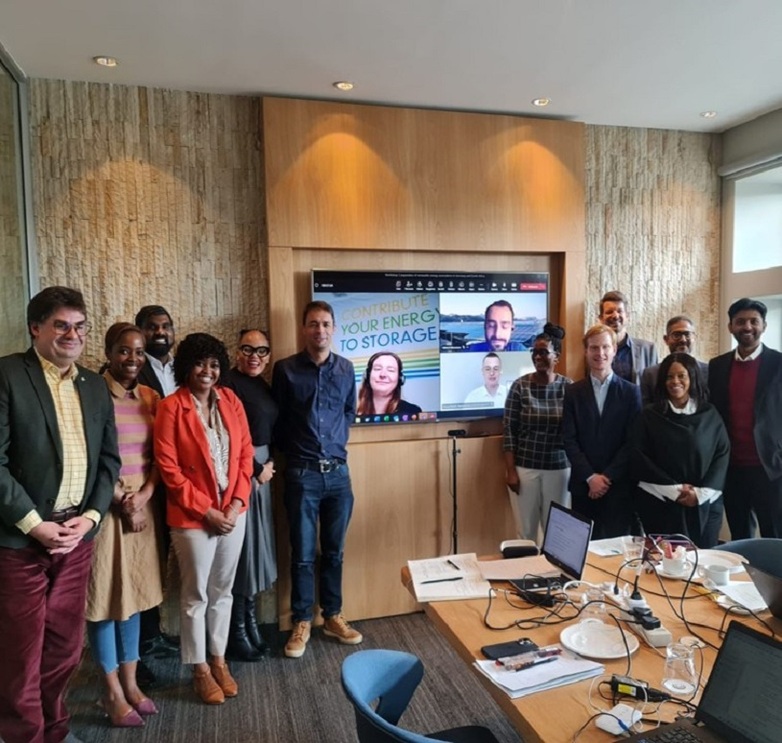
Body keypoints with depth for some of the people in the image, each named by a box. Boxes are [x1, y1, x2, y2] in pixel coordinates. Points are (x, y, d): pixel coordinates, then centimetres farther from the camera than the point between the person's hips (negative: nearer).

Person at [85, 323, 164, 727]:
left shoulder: (150, 397, 6)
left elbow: (158, 455, 7)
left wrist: (144, 495, -7)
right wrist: (121, 503, -10)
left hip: (142, 507, 5)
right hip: (104, 508, -5)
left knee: (134, 593, 13)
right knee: (105, 596, 5)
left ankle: (130, 682, 26)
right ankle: (112, 692, 19)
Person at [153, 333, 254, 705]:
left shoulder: (231, 401, 2)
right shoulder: (170, 407, -11)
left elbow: (245, 454, 4)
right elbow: (168, 468, -13)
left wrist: (236, 502, -6)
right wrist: (207, 510, -14)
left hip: (233, 512, 5)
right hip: (192, 517, -4)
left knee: (223, 591, 17)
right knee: (196, 595, 10)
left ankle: (219, 660, 33)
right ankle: (200, 669, 27)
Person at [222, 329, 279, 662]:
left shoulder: (263, 385, 12)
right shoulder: (228, 384, -14)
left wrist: (268, 463, 3)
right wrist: (256, 469, -12)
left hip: (260, 469, 9)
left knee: (255, 545, 15)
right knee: (239, 547, 0)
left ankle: (250, 622, 28)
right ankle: (236, 633, 14)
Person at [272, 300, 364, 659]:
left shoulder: (346, 368, 5)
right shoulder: (285, 369, -4)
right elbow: (277, 417, 6)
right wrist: (293, 449, 8)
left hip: (338, 472, 3)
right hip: (302, 473, -2)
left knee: (334, 551, 13)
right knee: (303, 554, 6)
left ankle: (333, 616, 29)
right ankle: (301, 622, 22)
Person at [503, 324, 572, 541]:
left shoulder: (568, 387, -1)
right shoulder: (520, 386, -5)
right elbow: (509, 430, -4)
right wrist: (510, 470, -7)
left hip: (559, 468, 1)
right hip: (525, 467, -1)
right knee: (525, 530, 5)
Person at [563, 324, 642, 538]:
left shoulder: (631, 392, 3)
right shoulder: (573, 392, 5)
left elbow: (632, 441, -3)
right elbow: (569, 440, -1)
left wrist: (608, 477, -10)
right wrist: (590, 477, -10)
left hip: (619, 485, -1)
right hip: (583, 485, 1)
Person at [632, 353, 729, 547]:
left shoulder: (710, 414, 6)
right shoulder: (649, 415, 1)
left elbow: (722, 454, 1)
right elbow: (640, 458, -4)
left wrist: (701, 492, -10)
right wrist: (674, 490, -11)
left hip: (704, 504, 1)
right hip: (660, 504, -1)